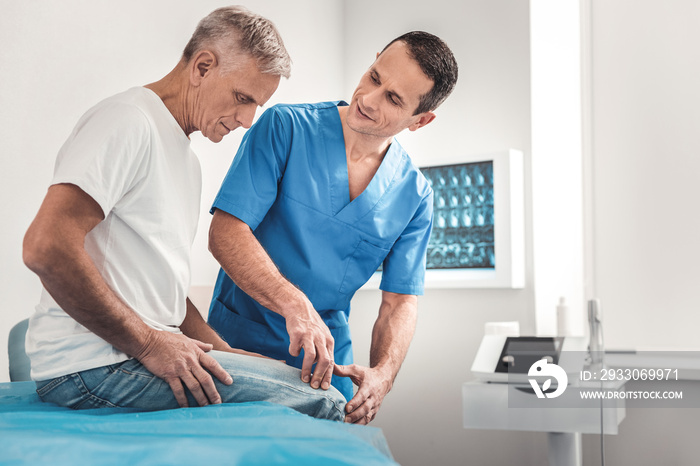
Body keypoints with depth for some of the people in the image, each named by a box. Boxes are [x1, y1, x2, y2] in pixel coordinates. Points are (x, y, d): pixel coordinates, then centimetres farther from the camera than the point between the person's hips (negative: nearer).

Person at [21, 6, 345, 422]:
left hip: (153, 353, 9)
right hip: (96, 363, -9)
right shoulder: (130, 121, -9)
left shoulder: (185, 157, 22)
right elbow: (46, 248, -21)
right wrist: (150, 344, -17)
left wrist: (227, 353, 9)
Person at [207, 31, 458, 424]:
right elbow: (226, 232, -19)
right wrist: (295, 304, -34)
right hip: (239, 344, -3)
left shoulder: (415, 195, -2)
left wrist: (382, 374, -23)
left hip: (329, 359, 3)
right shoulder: (286, 127, -12)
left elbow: (401, 301, -2)